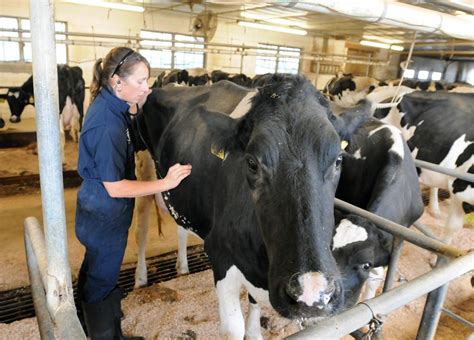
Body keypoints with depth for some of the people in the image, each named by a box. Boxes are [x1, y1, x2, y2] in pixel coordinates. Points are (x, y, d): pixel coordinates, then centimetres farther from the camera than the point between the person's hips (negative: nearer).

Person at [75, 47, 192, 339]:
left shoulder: (108, 105, -3)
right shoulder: (107, 125, -29)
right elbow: (115, 187, -26)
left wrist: (138, 105, 1)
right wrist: (165, 183, -26)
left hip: (98, 209, 10)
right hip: (106, 214, -10)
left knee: (96, 273, 27)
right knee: (102, 280, 11)